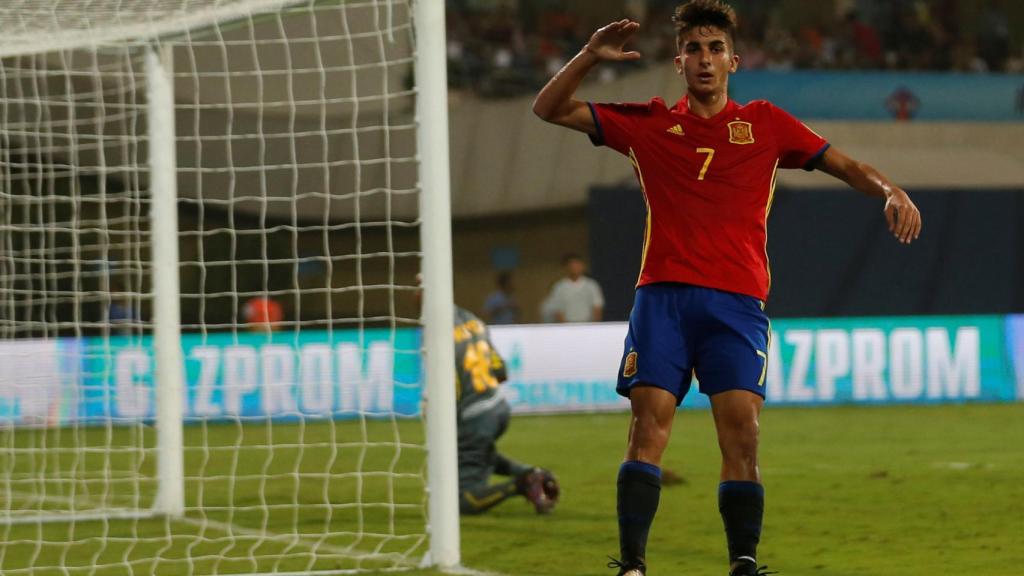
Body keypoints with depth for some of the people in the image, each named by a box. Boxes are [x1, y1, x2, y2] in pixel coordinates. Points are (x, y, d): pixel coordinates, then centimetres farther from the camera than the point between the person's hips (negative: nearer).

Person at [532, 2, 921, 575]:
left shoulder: (765, 124, 14)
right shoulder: (648, 124, 14)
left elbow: (843, 164, 13)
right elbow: (550, 109, 15)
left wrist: (892, 192, -6)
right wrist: (591, 56, 0)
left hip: (738, 301, 0)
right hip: (663, 295, 0)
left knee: (742, 430, -12)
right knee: (650, 422, -13)